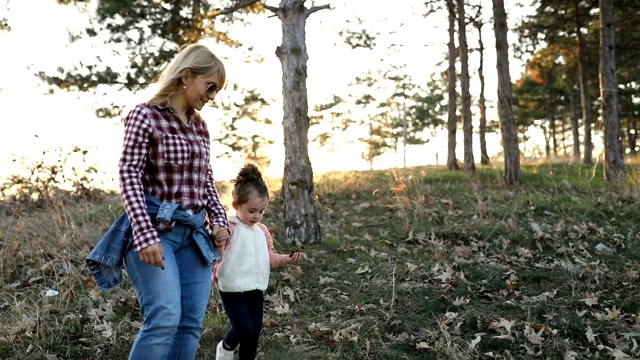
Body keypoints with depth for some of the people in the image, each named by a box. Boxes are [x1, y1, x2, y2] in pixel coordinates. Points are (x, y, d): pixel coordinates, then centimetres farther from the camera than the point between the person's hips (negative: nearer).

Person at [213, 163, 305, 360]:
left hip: (256, 290, 7)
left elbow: (269, 258, 16)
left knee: (254, 333, 9)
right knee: (244, 328, -13)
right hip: (233, 289, -6)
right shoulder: (229, 228, -14)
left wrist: (288, 259, 0)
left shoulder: (262, 230, 10)